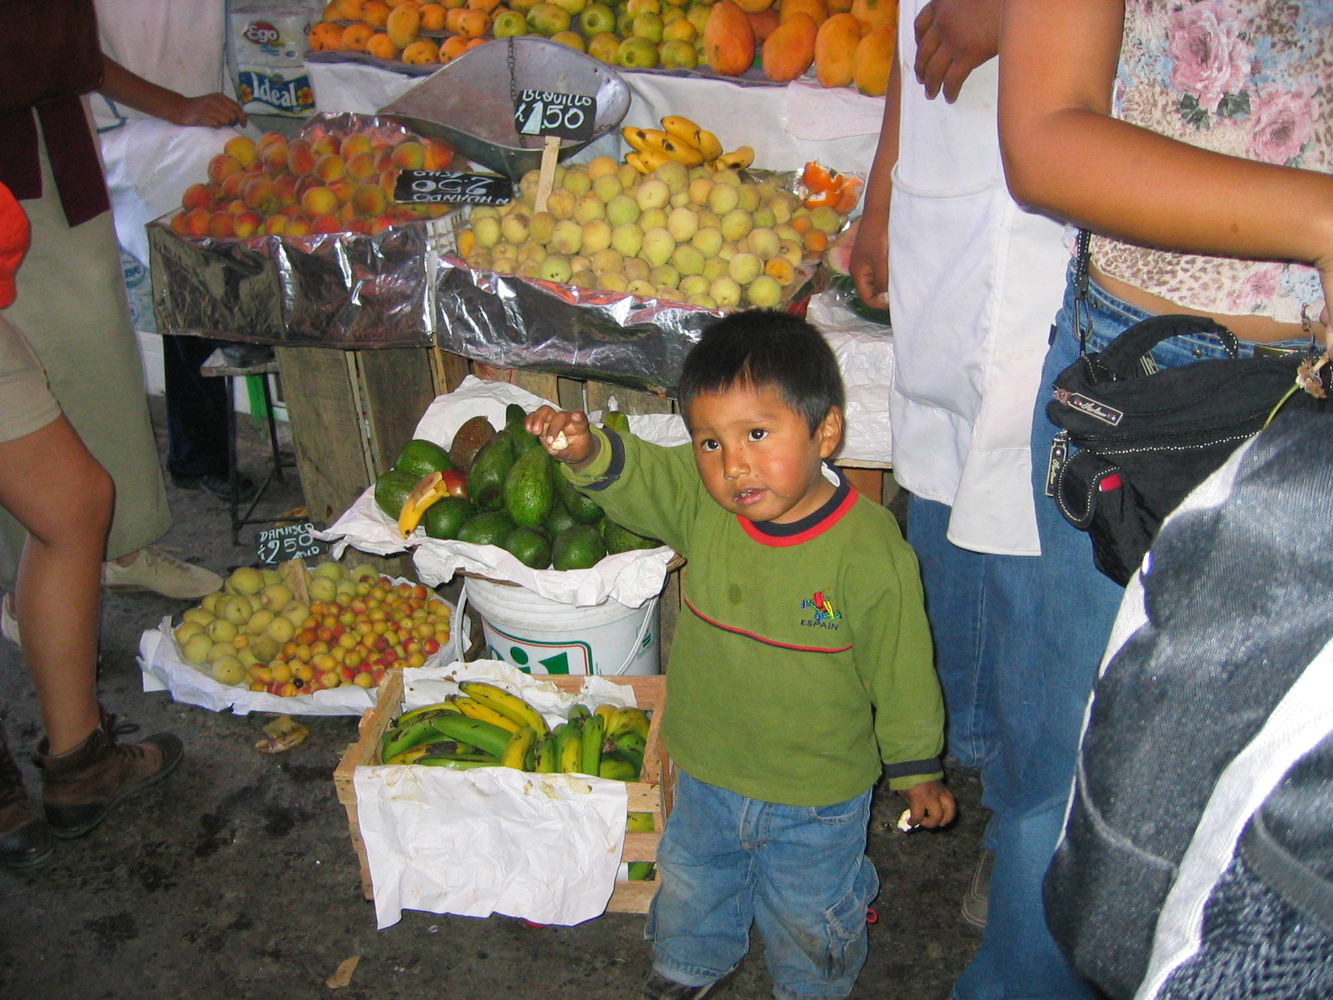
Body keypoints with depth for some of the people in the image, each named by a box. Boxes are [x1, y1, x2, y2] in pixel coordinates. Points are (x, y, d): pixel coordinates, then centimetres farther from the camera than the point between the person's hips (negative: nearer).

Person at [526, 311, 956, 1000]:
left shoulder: (870, 553, -27)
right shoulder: (699, 503, -17)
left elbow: (901, 672, -16)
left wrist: (915, 769, -3)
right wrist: (585, 451, -39)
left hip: (818, 798, -4)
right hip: (706, 775, 4)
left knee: (808, 919, 23)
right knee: (691, 889, 30)